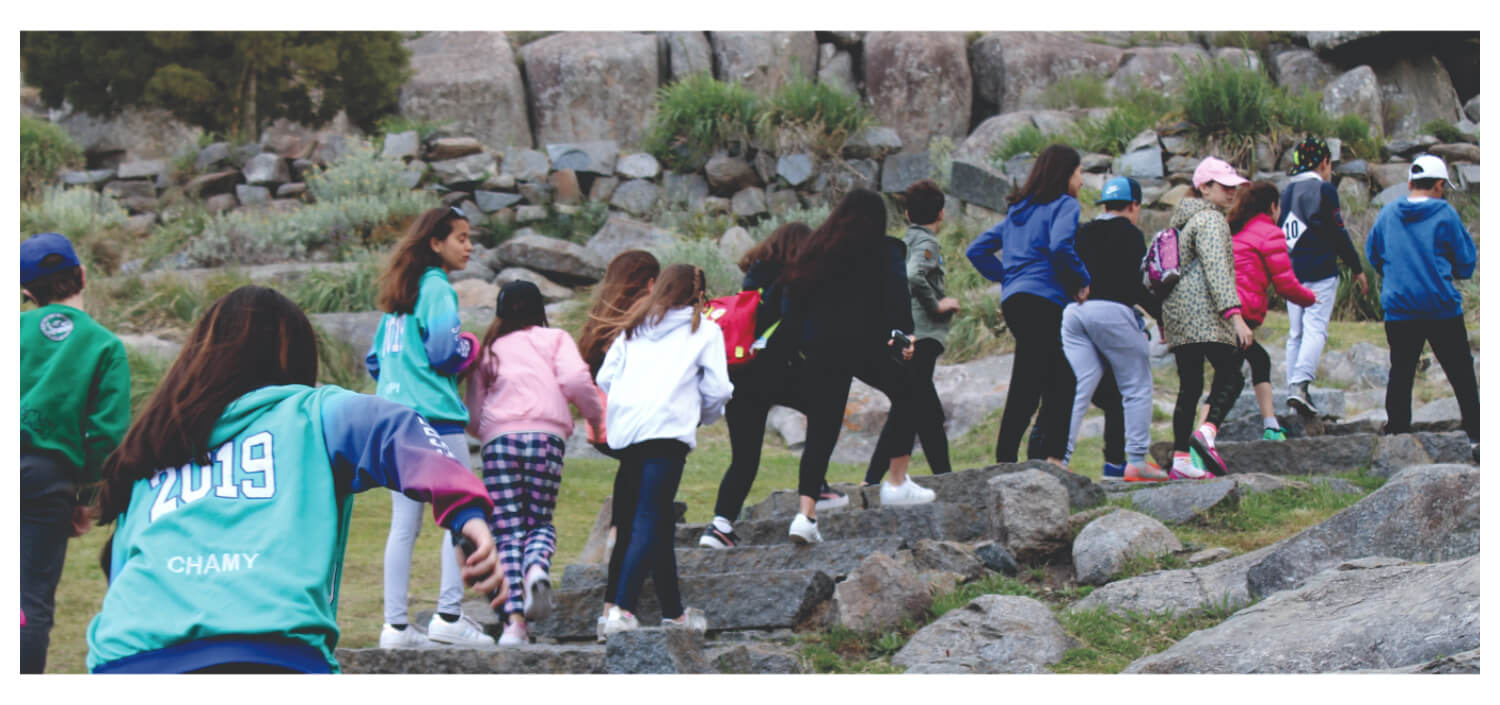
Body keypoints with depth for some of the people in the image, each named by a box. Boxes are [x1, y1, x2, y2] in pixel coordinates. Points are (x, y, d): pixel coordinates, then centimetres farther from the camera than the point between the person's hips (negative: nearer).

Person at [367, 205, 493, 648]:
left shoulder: (398, 295, 18)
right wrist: (468, 351, 2)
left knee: (404, 525, 7)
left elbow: (374, 361, 20)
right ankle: (449, 615, -7)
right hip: (434, 417, -8)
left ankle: (395, 626, 5)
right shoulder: (437, 288, -7)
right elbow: (442, 349, -17)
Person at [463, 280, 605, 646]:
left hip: (498, 438, 1)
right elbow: (575, 380, -3)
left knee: (507, 530, -2)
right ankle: (537, 568, -25)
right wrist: (596, 414, 13)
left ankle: (513, 618, -17)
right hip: (546, 436, -1)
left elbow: (473, 415, 19)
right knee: (540, 521, 11)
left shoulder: (488, 349, 22)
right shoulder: (555, 339, 16)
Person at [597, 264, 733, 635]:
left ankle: (673, 613, 18)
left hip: (625, 430, 5)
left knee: (658, 522, 13)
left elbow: (605, 377, 15)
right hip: (667, 429, -5)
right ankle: (621, 611, -26)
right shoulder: (705, 330, 11)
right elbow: (717, 389, 5)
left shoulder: (635, 328, 22)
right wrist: (703, 416, 24)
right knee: (649, 521, -12)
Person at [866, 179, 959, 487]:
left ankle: (946, 479, 17)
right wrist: (937, 304, -15)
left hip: (905, 337, 9)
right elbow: (914, 276, -26)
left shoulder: (902, 242, 18)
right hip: (921, 337, -9)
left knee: (928, 410, 14)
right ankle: (896, 482, -12)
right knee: (910, 408, -10)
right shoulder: (926, 243, -8)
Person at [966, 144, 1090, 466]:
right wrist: (1083, 281, -8)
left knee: (1060, 385, 8)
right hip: (1044, 301, -8)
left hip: (1013, 300, 8)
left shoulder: (1018, 210, 23)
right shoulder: (1064, 205, -1)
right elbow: (1060, 246, -20)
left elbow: (977, 250, 23)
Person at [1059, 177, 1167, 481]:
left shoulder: (1082, 234, 18)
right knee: (1137, 388, 4)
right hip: (1111, 310, -6)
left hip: (1073, 311, 6)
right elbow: (1137, 284, -8)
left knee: (1075, 389, 4)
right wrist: (1165, 316, -2)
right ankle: (1136, 462, 0)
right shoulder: (1130, 234, -1)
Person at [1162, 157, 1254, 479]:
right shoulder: (1210, 219, -7)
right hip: (1205, 314, -9)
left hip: (1177, 314, 9)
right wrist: (1235, 315, -25)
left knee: (1189, 386, 7)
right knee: (1230, 375, -9)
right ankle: (1207, 431, -30)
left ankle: (1180, 460, 4)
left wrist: (1164, 320, 31)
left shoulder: (1181, 220, 22)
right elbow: (1217, 270, -19)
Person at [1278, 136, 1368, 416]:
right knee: (1315, 329, -11)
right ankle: (1301, 384, -26)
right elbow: (1337, 233, -7)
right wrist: (1357, 268, 1)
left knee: (1296, 333, 10)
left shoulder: (1287, 191, 13)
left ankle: (1293, 387, 7)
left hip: (1291, 271, 6)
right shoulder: (1323, 189, -6)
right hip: (1320, 271, -6)